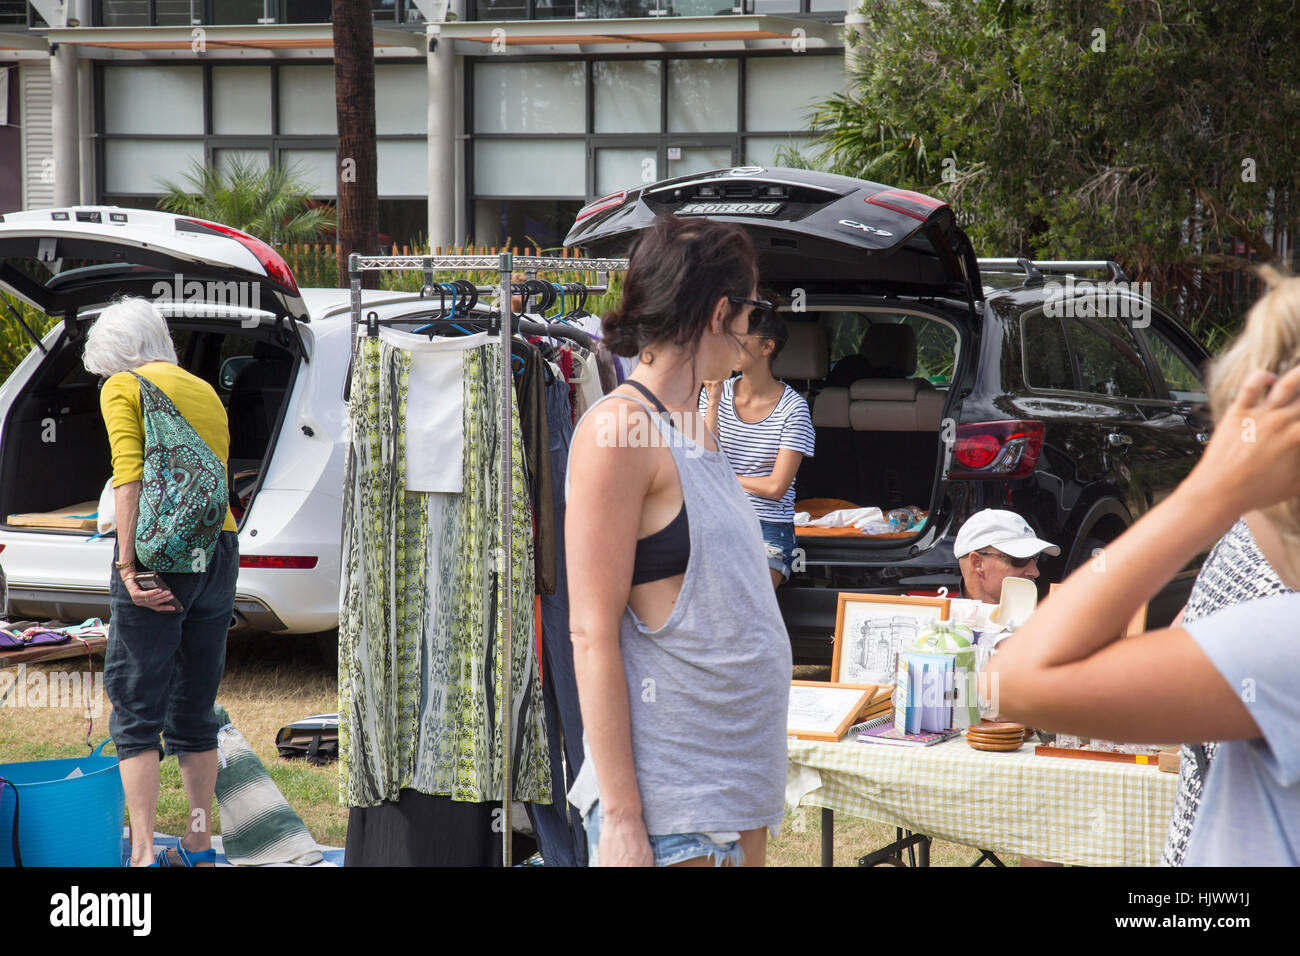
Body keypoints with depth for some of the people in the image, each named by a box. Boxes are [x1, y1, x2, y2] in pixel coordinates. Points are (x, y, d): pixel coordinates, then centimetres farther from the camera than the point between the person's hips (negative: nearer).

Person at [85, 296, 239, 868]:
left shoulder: (123, 388, 1)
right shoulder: (207, 393, 21)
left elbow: (130, 478, -12)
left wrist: (129, 567, -17)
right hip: (220, 548, 6)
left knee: (136, 711, -3)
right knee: (195, 709, 14)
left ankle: (143, 855, -10)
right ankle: (198, 849, 16)